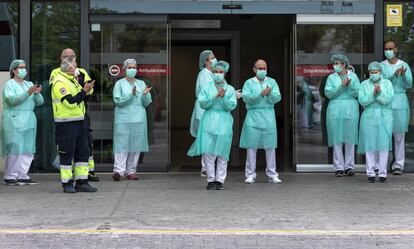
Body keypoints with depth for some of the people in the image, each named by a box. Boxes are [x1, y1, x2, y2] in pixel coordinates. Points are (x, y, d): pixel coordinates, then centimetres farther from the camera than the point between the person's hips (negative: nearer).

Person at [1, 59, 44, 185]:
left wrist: (37, 94, -11)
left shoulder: (29, 84, 16)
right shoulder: (9, 84, -1)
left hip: (29, 121, 6)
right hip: (14, 121, -6)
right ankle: (10, 176, 0)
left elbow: (39, 102, 10)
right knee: (15, 149, -8)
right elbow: (12, 100, -18)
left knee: (28, 149, 3)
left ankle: (22, 176, 8)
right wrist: (28, 93, -27)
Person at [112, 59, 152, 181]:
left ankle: (131, 171, 7)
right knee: (122, 144, -10)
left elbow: (147, 103, 11)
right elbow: (118, 101, -8)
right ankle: (118, 170, -15)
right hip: (123, 119, -4)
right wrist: (132, 94, -18)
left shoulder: (141, 83, 15)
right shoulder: (119, 84, 4)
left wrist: (145, 94, -9)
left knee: (136, 144, 2)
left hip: (139, 119, 4)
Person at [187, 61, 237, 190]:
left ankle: (220, 180, 6)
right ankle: (211, 179, 4)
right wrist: (215, 96, -15)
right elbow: (202, 103, -4)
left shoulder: (230, 89, 9)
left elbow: (232, 106, -2)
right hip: (209, 121, 0)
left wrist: (223, 97, -18)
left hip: (224, 123, 0)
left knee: (222, 153, -1)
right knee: (208, 152, -5)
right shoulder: (206, 87, 8)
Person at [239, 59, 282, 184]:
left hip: (268, 116, 1)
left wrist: (270, 94, -19)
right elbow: (246, 97, -7)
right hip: (253, 116, -1)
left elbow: (277, 98, 1)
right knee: (252, 146, -2)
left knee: (270, 146, 0)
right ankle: (250, 175, 4)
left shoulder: (272, 82, 14)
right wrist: (261, 94, -18)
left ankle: (272, 175, 6)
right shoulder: (249, 83, 9)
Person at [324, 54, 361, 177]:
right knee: (337, 139, -2)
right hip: (335, 110, 0)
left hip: (350, 110, 0)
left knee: (350, 139, 0)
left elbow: (358, 93, 0)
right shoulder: (331, 77, 9)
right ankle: (338, 167, 2)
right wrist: (341, 86, -14)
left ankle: (349, 166, 7)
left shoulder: (353, 76, 8)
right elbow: (328, 93, -4)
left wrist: (349, 86, -16)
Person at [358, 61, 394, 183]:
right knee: (370, 145, -1)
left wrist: (380, 92, -23)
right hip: (369, 117, 0)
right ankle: (370, 173, 5)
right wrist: (374, 94, -18)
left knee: (383, 144, -2)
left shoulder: (387, 83, 5)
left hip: (385, 117, 0)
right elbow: (362, 101, -6)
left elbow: (388, 100, -7)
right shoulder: (364, 84, 6)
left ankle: (382, 173, 3)